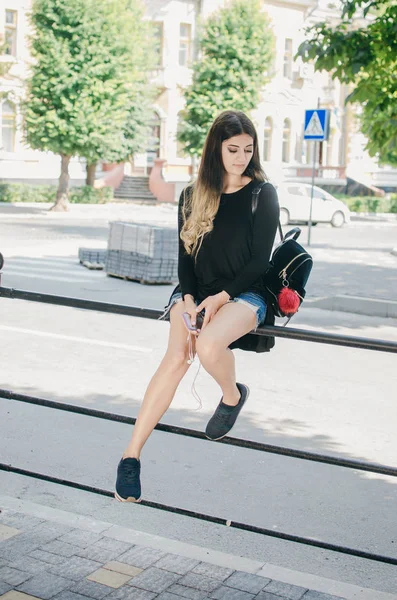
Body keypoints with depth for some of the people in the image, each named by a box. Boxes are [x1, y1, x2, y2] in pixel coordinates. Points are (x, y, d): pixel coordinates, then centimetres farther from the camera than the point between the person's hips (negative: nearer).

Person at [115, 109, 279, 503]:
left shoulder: (262, 194, 1)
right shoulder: (193, 196, 11)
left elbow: (260, 260, -4)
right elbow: (185, 255, 8)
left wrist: (219, 298, -14)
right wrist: (188, 300, -10)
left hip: (243, 294, -2)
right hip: (195, 292, 3)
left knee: (208, 345, -34)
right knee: (176, 358, -25)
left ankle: (232, 395, 0)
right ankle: (131, 456, -25)